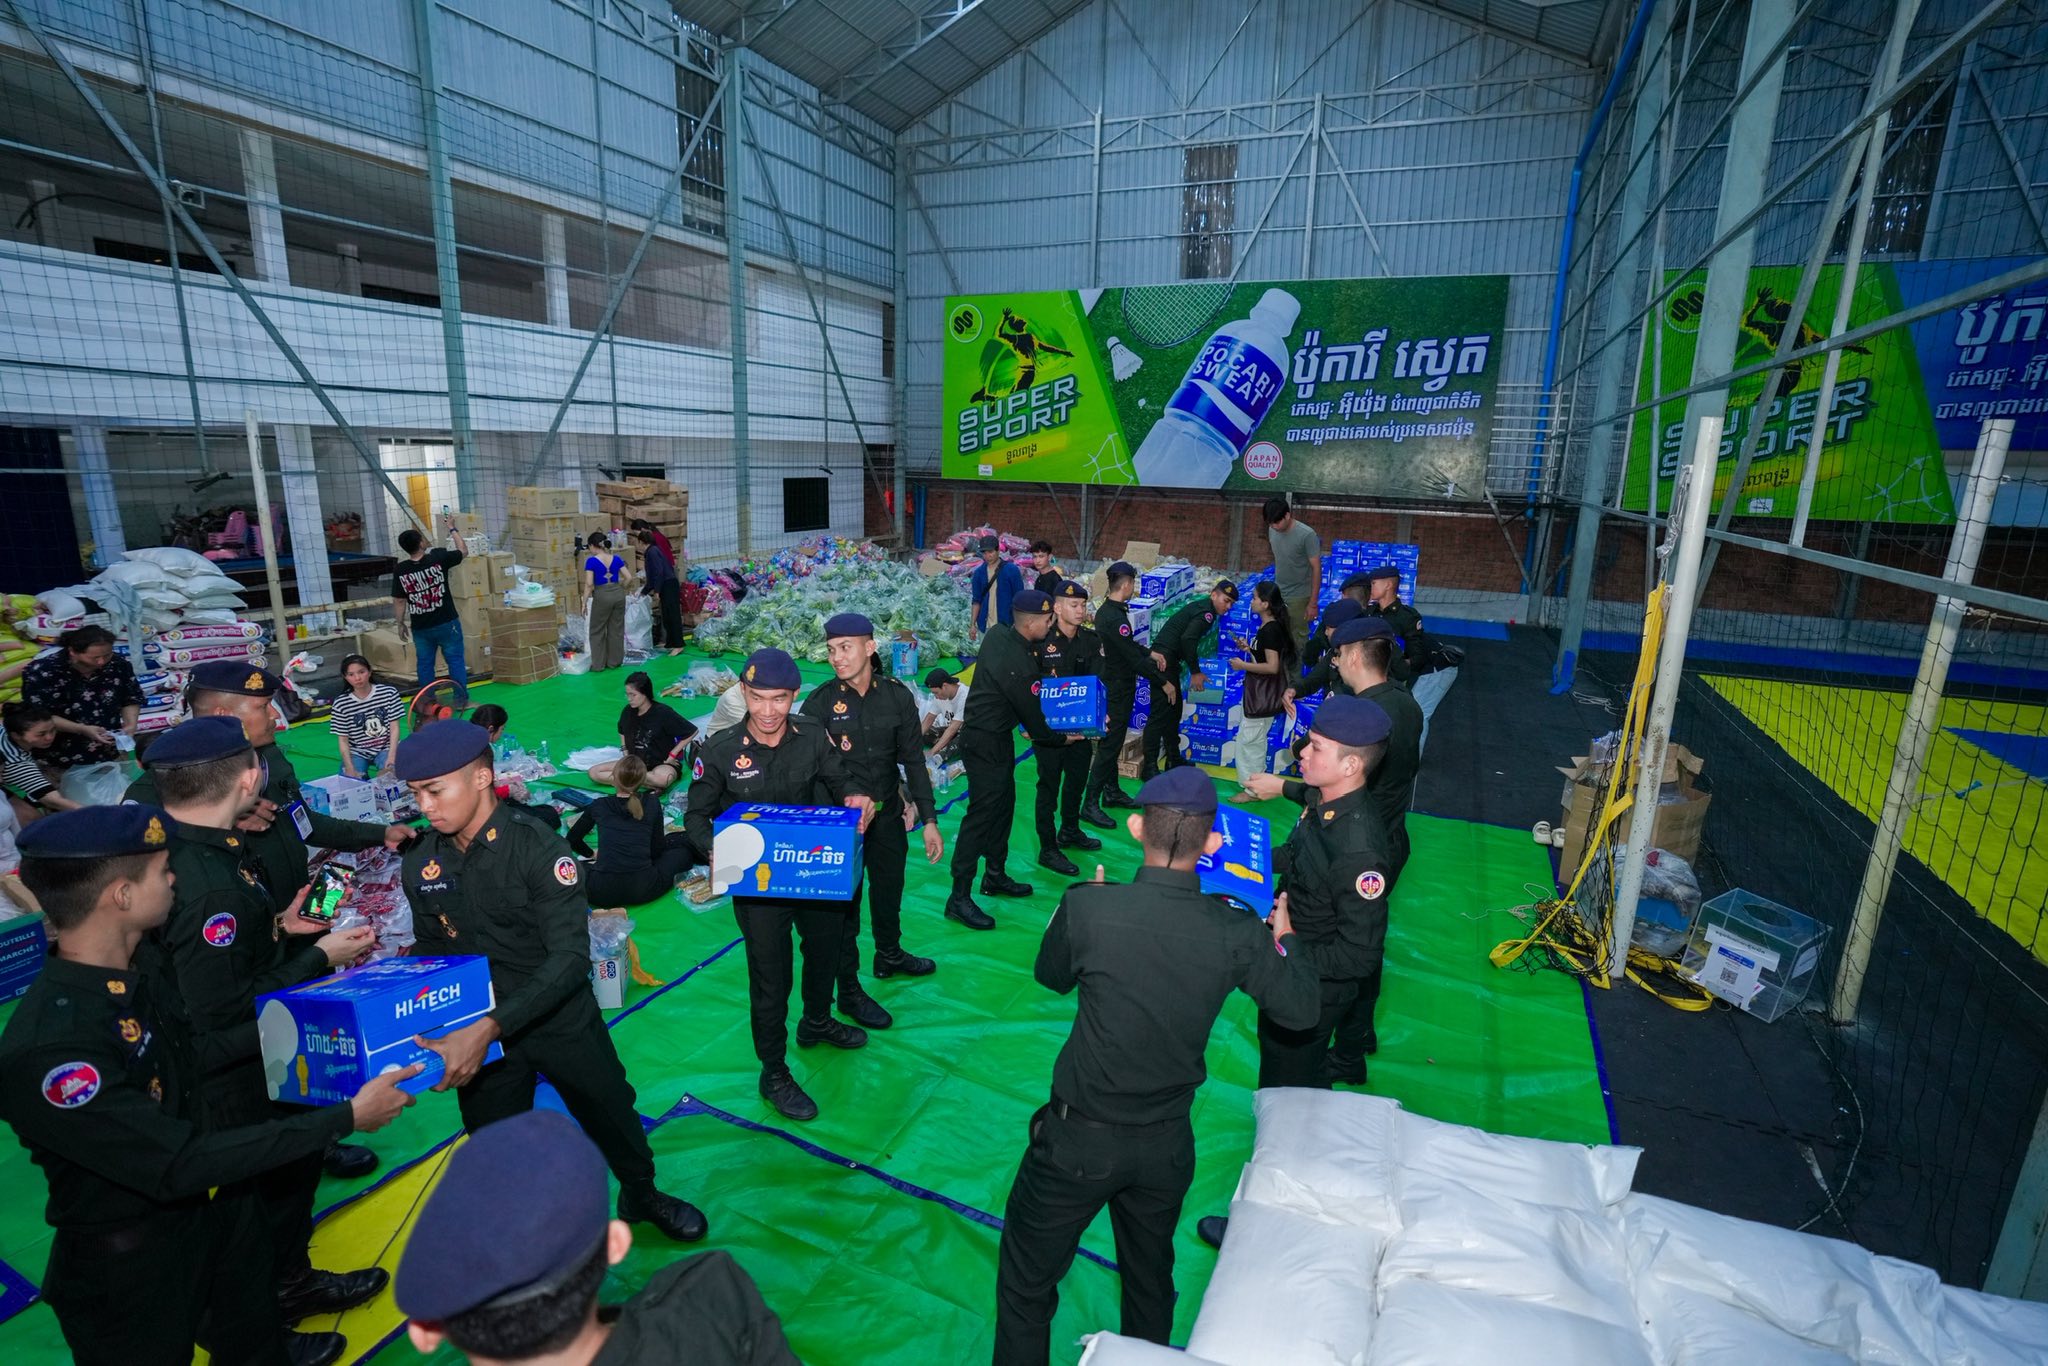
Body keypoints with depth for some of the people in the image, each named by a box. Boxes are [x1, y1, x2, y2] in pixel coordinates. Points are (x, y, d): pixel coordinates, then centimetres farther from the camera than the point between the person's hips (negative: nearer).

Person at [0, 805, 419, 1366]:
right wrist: (346, 1118, -32)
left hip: (204, 1214, 8)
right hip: (127, 1268, -7)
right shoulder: (46, 1048, -35)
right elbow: (179, 1165, -33)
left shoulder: (137, 962, -10)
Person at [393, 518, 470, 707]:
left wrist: (401, 623, 12)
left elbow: (399, 601, -1)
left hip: (420, 627, 3)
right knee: (455, 660, 6)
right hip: (446, 623, -2)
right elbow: (461, 551, 5)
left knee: (424, 663, 14)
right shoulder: (438, 558, -14)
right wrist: (452, 529, 18)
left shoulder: (400, 570, -6)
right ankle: (461, 699, 8)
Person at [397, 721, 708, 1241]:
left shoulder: (537, 847, -23)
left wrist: (490, 1028, -36)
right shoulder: (420, 864, -6)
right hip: (475, 1031, 4)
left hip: (561, 1019, -3)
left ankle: (641, 1194, 45)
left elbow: (570, 957, -28)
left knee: (610, 1114, 16)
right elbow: (431, 948, 9)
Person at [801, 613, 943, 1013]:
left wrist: (929, 820, 0)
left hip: (889, 815, 3)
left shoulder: (897, 696, -6)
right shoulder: (820, 703, -12)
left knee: (889, 890, 22)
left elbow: (914, 761, 0)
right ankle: (848, 991, 25)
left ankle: (889, 956, 48)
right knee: (844, 903, 8)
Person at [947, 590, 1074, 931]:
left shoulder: (998, 633, 0)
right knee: (982, 813, -7)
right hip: (985, 744, -10)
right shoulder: (1018, 665, -28)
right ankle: (959, 898, 0)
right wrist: (1060, 738, 1)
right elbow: (1032, 716, -17)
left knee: (1004, 803, 19)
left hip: (996, 736, 10)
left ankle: (995, 876, 33)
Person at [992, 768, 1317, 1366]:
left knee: (1026, 1282, 20)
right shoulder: (1239, 933, -17)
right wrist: (1285, 938, 16)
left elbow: (1051, 976, -3)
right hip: (1169, 1146, 3)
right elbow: (1301, 1009, -1)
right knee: (1151, 1282, 30)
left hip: (1079, 1140, -3)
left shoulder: (1088, 908, -24)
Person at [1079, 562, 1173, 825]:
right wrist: (1164, 682, -15)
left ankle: (1111, 791, 32)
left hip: (1111, 685, 10)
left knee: (1113, 742, 19)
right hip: (1117, 691, -10)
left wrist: (1149, 653, 3)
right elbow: (1134, 659, -24)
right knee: (1109, 745, -5)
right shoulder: (1115, 618, -26)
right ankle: (1090, 805, 0)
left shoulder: (1105, 610, 5)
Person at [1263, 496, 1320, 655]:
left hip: (1299, 597, -5)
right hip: (1277, 594, 5)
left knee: (1298, 641, 4)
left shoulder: (1307, 535, -20)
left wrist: (1313, 602, -15)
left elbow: (1316, 568, -16)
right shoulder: (1273, 530, -3)